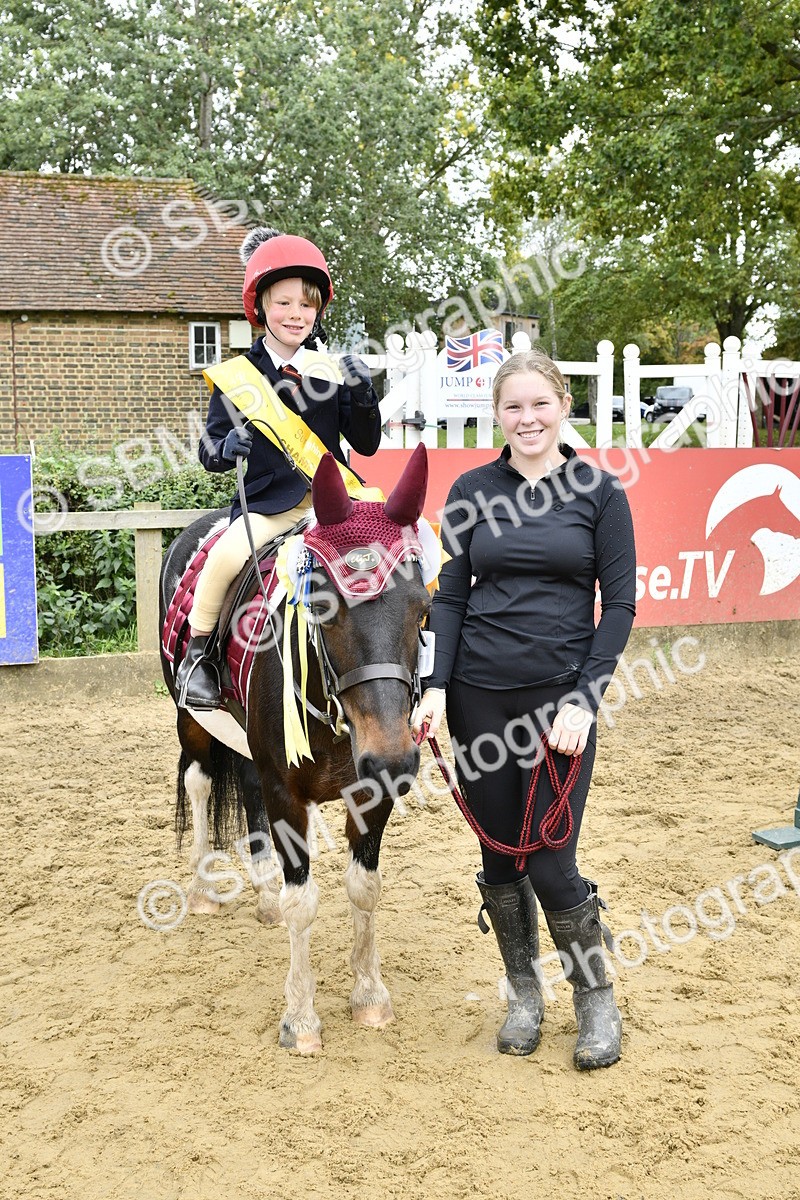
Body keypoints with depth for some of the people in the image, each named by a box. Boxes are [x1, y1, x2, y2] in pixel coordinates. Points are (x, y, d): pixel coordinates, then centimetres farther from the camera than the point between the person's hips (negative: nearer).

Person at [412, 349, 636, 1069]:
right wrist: (437, 686, -6)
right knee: (498, 856, 9)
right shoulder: (472, 491, 4)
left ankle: (597, 1000, 21)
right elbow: (452, 595, 5)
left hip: (561, 694, -2)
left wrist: (585, 699, -11)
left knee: (550, 862, -3)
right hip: (478, 695, 3)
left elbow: (620, 604, -3)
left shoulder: (598, 491, -1)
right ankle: (524, 995, 30)